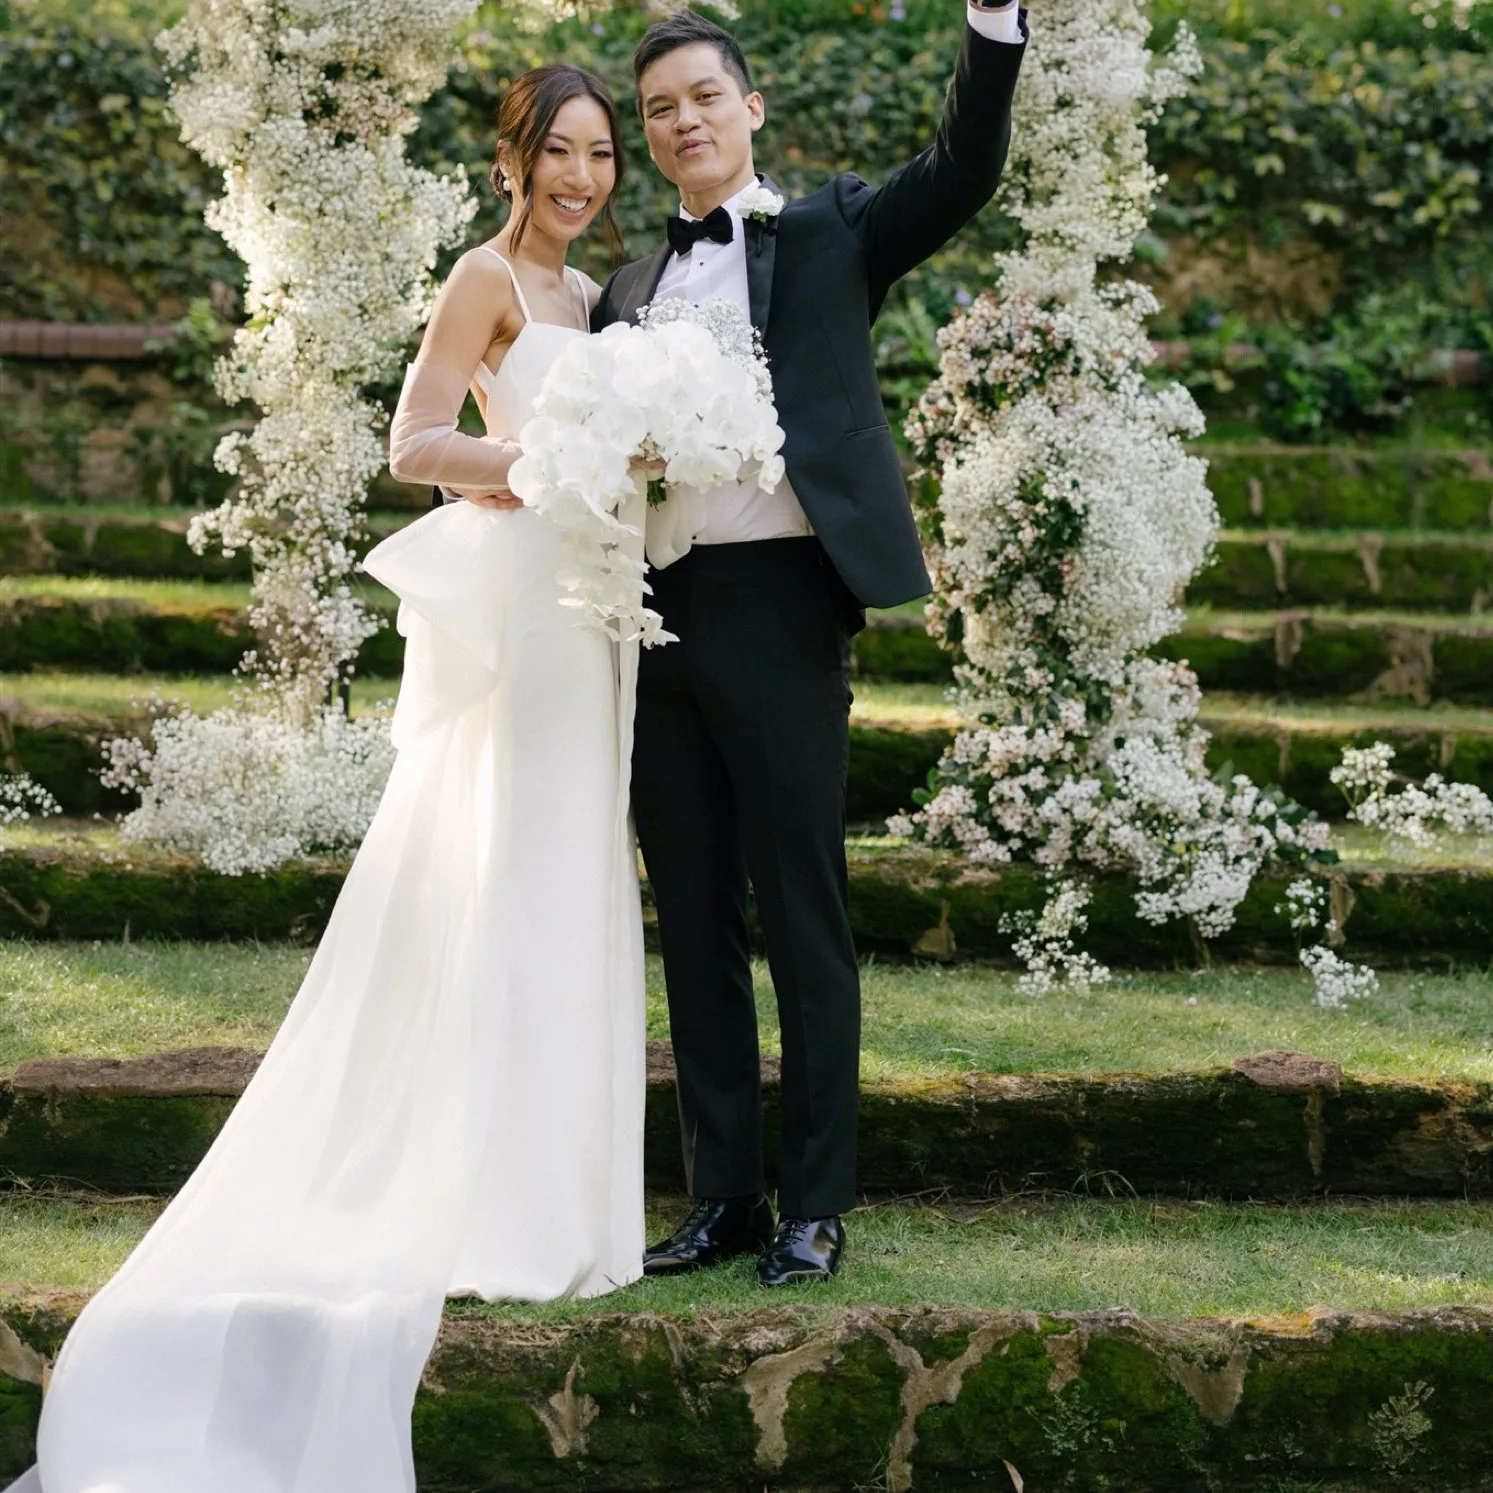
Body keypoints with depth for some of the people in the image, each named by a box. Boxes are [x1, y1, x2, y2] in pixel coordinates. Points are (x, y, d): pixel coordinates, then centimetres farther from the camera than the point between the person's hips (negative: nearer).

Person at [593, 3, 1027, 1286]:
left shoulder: (829, 234, 7)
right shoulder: (631, 290, 19)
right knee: (694, 923, 8)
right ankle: (725, 1199, 16)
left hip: (775, 603, -5)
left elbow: (962, 174, -8)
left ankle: (817, 1207, 4)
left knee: (802, 917, -2)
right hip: (657, 612, 5)